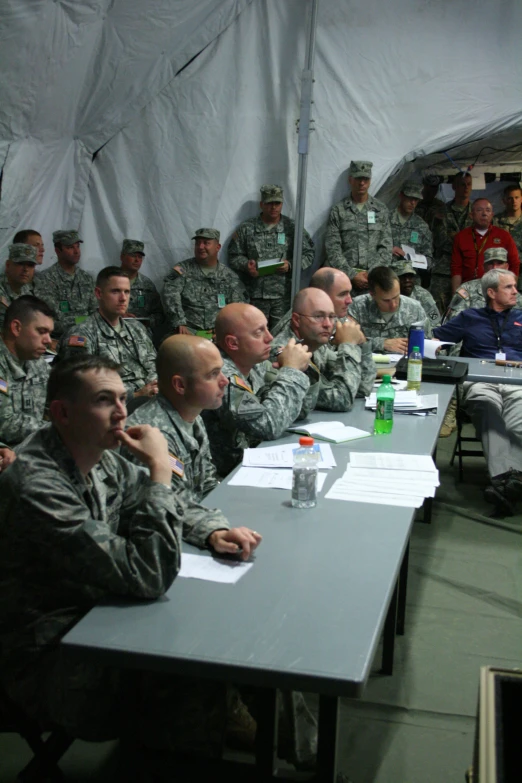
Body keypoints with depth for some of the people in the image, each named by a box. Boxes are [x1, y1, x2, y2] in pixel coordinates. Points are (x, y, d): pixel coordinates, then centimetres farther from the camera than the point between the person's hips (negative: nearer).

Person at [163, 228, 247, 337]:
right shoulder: (183, 269, 10)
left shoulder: (229, 276, 14)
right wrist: (179, 324, -18)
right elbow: (170, 294, -5)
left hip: (218, 331, 3)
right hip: (189, 329, -2)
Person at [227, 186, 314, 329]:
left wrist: (290, 265, -9)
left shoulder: (293, 228, 8)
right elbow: (234, 256, 9)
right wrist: (246, 265, -11)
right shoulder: (246, 229, 8)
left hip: (283, 296, 0)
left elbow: (308, 254, 7)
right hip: (255, 296, 0)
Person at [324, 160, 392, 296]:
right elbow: (333, 249, 1)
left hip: (374, 279, 1)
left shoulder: (380, 209, 13)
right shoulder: (338, 211, 7)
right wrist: (352, 275, -8)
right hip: (344, 278, -1)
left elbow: (386, 247, 9)